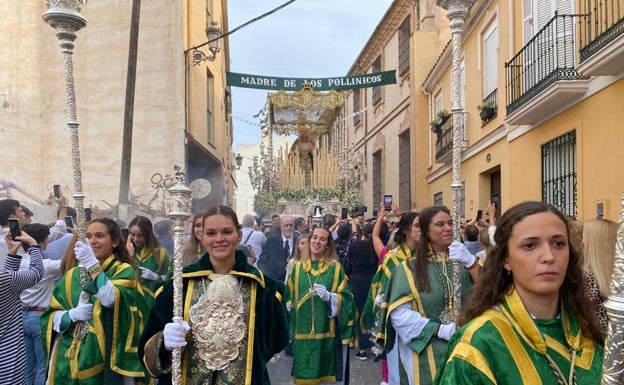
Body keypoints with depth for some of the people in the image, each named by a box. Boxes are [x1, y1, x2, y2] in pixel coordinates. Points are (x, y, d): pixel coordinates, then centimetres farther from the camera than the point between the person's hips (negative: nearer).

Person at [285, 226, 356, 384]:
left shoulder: (336, 268, -1)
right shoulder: (298, 267, 7)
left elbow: (346, 299, -3)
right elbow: (289, 297, 15)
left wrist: (329, 296, -20)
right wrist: (287, 324, 9)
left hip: (328, 333, -2)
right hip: (303, 334, 3)